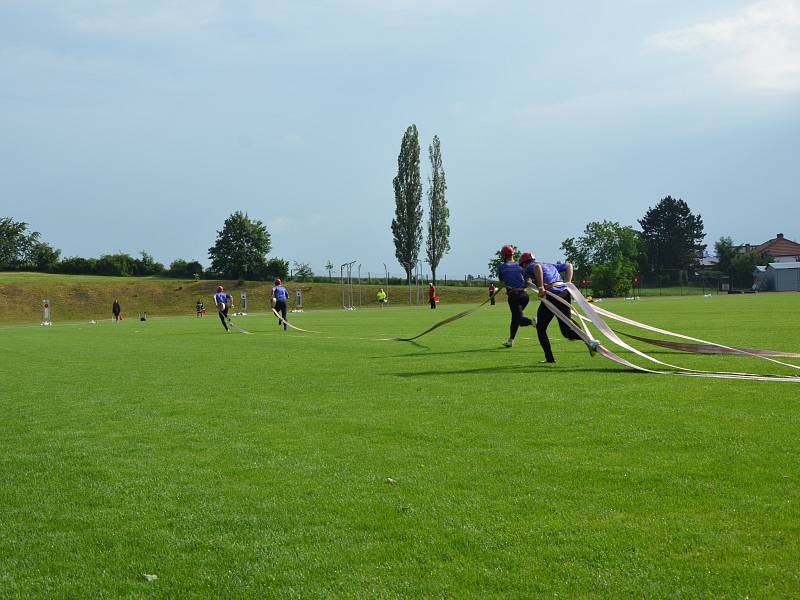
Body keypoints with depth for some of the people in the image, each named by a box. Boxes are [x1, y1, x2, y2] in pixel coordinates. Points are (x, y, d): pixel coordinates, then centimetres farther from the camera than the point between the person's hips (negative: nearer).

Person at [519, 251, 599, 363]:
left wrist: (540, 287, -20)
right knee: (566, 330, 7)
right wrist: (567, 284, 25)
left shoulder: (529, 267, 10)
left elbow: (537, 267, -15)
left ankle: (549, 358, 6)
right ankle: (589, 341, -18)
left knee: (540, 328, 12)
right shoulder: (549, 265, 32)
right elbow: (568, 265, 35)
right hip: (565, 292, 7)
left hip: (552, 294, -7)